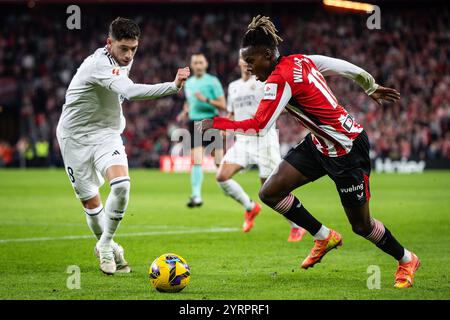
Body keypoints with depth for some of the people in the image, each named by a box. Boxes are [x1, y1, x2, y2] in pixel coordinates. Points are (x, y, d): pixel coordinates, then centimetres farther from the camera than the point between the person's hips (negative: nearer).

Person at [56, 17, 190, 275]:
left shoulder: (122, 60, 1)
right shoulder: (100, 64, -27)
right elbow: (131, 92, -43)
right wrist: (173, 86, -52)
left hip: (107, 134, 5)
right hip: (76, 138, -5)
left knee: (122, 185, -21)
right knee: (90, 202, 1)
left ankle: (106, 245, -4)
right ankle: (108, 248, 27)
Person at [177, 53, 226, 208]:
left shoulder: (212, 81, -4)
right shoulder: (188, 83, 12)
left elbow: (222, 105, -7)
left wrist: (206, 99, -19)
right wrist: (185, 112, 8)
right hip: (195, 122, 3)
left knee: (220, 161, 3)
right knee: (196, 160, -7)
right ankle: (196, 195, -10)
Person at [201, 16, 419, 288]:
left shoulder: (280, 79, -24)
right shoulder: (301, 61, 0)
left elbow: (260, 126, -29)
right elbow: (346, 67, 10)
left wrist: (216, 124, -22)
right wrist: (372, 88, 26)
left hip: (347, 150, -9)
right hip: (319, 144, 9)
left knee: (361, 225, 5)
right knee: (270, 192, 0)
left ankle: (407, 260, 30)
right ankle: (324, 237, 18)